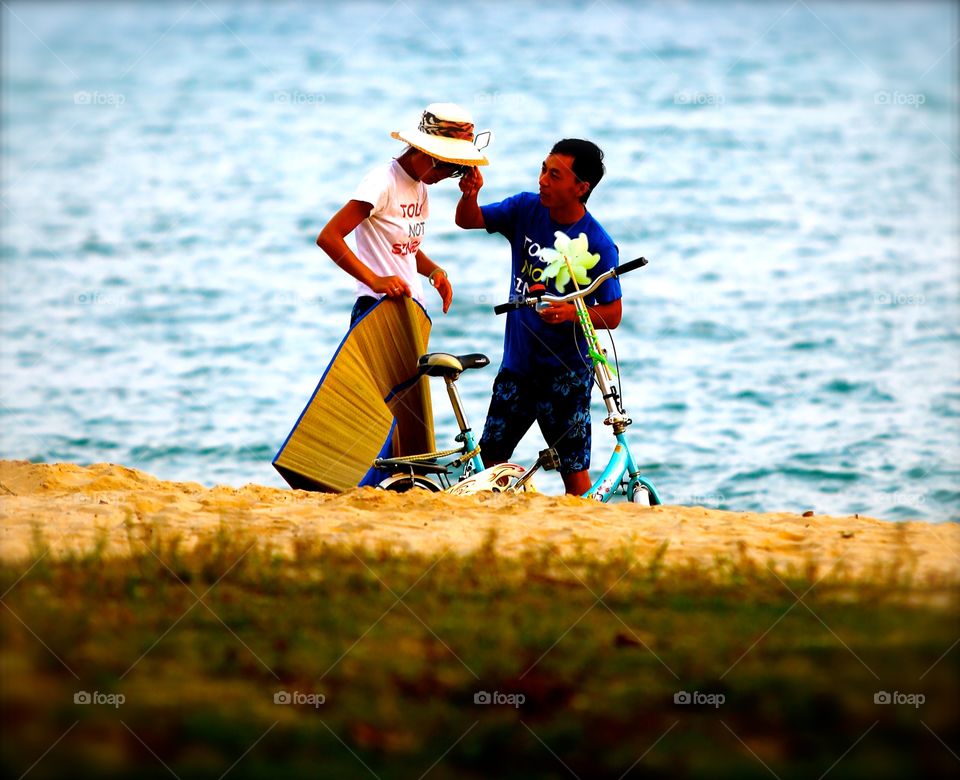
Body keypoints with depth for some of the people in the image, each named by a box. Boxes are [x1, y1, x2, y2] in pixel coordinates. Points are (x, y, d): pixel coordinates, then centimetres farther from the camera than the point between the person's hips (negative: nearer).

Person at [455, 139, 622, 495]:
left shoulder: (598, 245, -14)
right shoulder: (527, 209, -1)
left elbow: (612, 314, -10)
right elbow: (468, 221, 1)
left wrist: (572, 312, -29)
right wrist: (470, 193, -21)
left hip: (566, 372, -5)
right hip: (517, 364, 5)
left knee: (573, 471, -3)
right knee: (490, 457, 7)